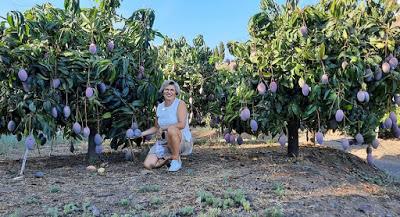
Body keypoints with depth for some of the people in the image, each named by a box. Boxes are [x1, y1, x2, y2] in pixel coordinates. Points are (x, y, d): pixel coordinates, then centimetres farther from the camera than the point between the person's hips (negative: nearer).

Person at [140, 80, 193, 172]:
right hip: (163, 143, 5)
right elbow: (156, 128, 19)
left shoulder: (180, 104, -9)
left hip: (183, 141, -5)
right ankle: (169, 157, 14)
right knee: (147, 165, -12)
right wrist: (141, 134, 8)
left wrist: (163, 128, -17)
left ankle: (176, 159, -16)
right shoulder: (159, 107, 7)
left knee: (171, 129, -39)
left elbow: (182, 124, -23)